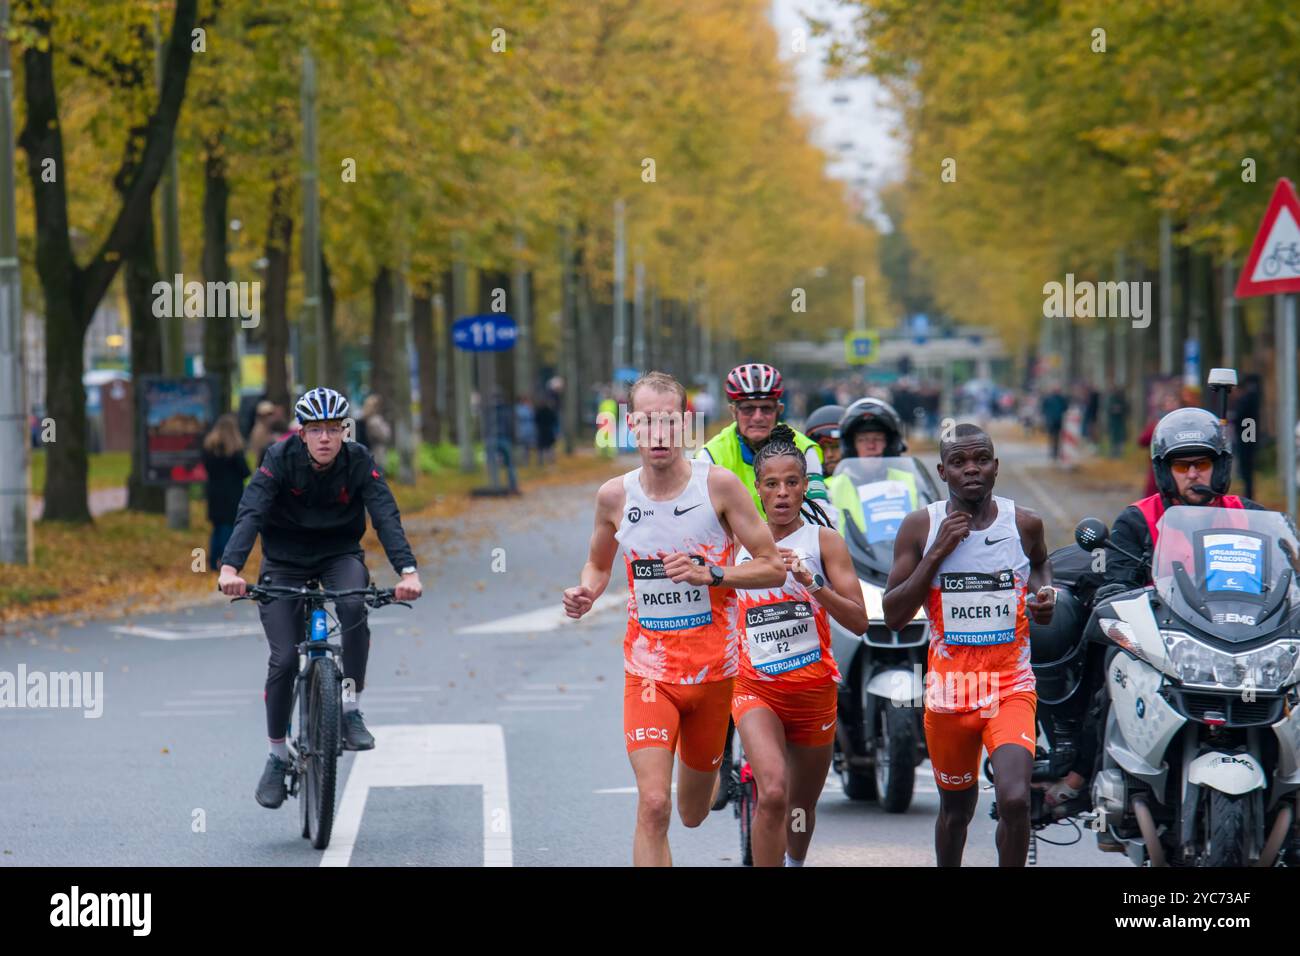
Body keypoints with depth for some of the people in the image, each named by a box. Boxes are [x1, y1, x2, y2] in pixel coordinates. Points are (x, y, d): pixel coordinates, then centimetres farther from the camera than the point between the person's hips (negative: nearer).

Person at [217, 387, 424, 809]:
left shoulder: (359, 462, -16)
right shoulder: (281, 458, -19)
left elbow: (386, 518, -25)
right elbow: (250, 514, -29)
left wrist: (408, 570, -43)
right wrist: (230, 567, -46)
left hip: (339, 556, 0)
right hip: (285, 563, 0)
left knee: (354, 606, -34)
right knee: (284, 660, -12)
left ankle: (352, 711, -19)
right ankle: (277, 758, 7)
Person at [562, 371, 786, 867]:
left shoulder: (718, 485, -10)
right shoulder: (615, 495, -3)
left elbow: (774, 567, -6)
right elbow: (598, 563, 16)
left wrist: (710, 574, -22)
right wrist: (585, 593, -7)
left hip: (711, 669, 0)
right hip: (648, 671, 0)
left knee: (693, 813, 17)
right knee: (653, 807, -17)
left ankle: (706, 775, 54)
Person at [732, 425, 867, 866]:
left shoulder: (825, 541, -1)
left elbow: (859, 621, -11)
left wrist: (811, 582, -22)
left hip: (813, 690, 1)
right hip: (755, 688, -1)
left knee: (801, 810, 16)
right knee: (773, 794, -25)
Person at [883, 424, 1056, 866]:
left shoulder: (1024, 524, 1)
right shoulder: (920, 527, -1)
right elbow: (893, 615, -4)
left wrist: (1043, 594, 2)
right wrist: (937, 554, -14)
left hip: (1012, 684, -1)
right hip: (948, 687, 1)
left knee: (1014, 799, -22)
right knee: (956, 805, 17)